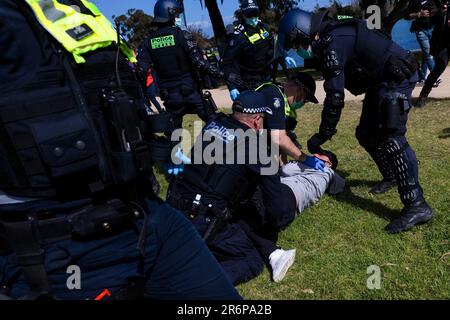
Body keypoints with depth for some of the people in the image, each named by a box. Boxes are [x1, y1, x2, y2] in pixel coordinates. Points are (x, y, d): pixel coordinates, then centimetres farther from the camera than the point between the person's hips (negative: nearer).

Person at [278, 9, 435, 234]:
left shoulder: (333, 44, -24)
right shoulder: (330, 34, 7)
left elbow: (335, 96, -28)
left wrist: (323, 135, -20)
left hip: (397, 77, -10)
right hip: (381, 80, 10)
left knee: (391, 136, -19)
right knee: (366, 134, 13)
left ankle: (417, 205, -19)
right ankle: (391, 177, 33)